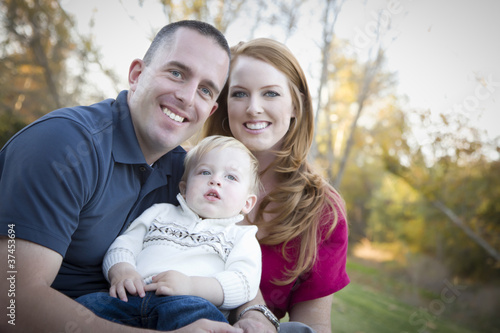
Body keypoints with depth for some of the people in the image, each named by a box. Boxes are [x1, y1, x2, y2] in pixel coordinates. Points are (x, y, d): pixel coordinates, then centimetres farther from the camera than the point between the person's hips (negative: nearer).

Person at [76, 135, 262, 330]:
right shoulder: (160, 213, 30)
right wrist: (121, 270, -4)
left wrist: (190, 285, -16)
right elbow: (124, 245, 21)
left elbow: (245, 284, 1)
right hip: (131, 298, 4)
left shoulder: (241, 237, 19)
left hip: (191, 306, -3)